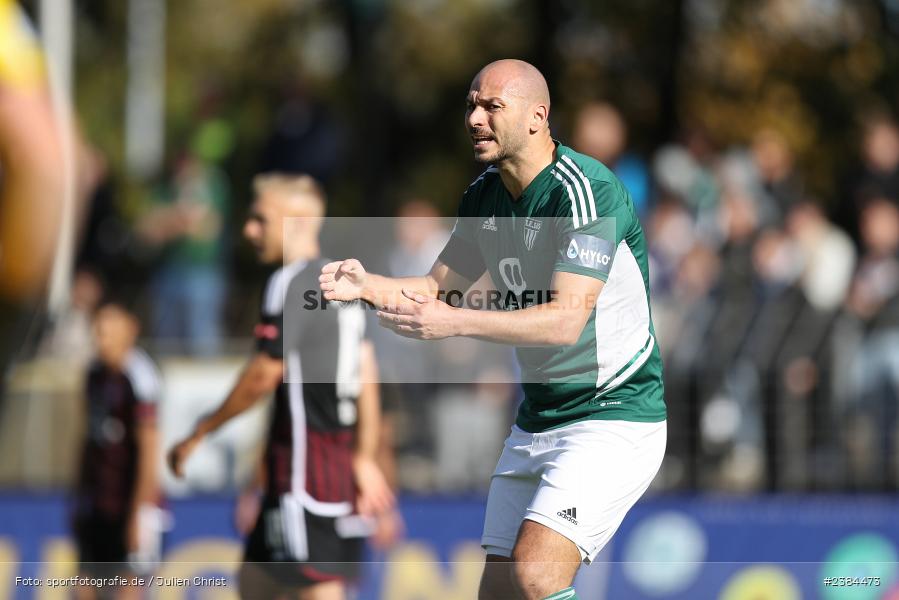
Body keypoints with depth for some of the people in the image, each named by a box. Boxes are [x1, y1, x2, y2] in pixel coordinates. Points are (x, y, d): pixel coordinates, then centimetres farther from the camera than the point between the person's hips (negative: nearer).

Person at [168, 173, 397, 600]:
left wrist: (201, 433, -6)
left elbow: (265, 374, -15)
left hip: (303, 464, -10)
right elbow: (365, 372, 19)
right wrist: (365, 461, 22)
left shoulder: (290, 283, -11)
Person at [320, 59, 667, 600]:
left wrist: (454, 323, -38)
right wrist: (368, 284, -10)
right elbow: (436, 287, 11)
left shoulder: (588, 190, -20)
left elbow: (566, 320, -29)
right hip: (536, 424, 8)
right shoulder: (486, 195, 6)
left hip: (614, 419, -8)